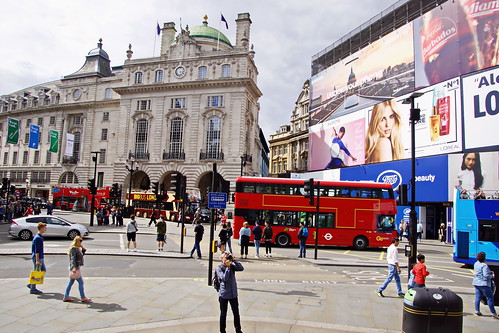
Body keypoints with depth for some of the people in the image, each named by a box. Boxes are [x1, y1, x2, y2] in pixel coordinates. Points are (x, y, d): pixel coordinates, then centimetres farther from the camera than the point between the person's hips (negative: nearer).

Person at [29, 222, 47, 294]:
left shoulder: (40, 237, 13)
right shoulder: (38, 238, -18)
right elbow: (36, 250, -21)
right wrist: (37, 260, -23)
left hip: (40, 258, 10)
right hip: (37, 258, -10)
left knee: (43, 270, 15)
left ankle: (31, 284, 22)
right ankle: (33, 289, 9)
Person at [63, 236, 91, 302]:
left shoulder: (77, 248, 13)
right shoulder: (73, 248, -15)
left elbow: (83, 253, 26)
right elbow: (73, 259, -23)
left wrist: (82, 247, 10)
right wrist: (74, 267, -31)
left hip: (77, 267, 10)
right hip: (75, 268, -10)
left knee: (71, 283, 14)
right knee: (80, 282, -4)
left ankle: (66, 297, 21)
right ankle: (83, 298, 3)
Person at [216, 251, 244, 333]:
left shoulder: (232, 266, 1)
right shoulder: (219, 268, -11)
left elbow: (241, 268, -11)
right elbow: (224, 278, -23)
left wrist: (234, 260, -16)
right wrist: (228, 267, -21)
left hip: (233, 294, 4)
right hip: (223, 295, -4)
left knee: (236, 313, 13)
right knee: (223, 314, 11)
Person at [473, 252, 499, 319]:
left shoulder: (476, 264, 8)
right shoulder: (484, 265, -19)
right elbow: (486, 275, -22)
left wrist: (489, 272, 13)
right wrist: (492, 276, -3)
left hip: (476, 283, 8)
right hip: (484, 284, -8)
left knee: (477, 297, 10)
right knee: (490, 298, 2)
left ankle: (477, 311, 12)